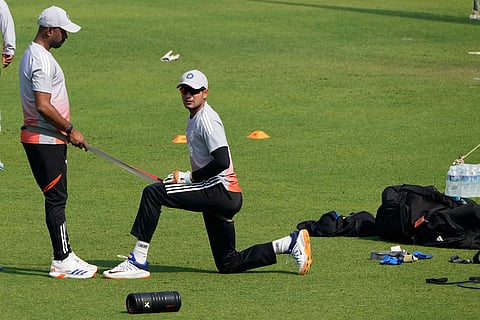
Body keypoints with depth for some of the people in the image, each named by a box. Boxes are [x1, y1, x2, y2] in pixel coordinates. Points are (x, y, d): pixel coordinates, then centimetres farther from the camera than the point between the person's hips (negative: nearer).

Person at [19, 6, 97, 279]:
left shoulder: (33, 55, 16)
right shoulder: (42, 60, -18)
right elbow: (43, 106, -24)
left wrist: (65, 131, 21)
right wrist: (70, 130, -16)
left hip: (49, 138, 11)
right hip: (44, 140, -11)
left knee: (57, 197, 12)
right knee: (56, 198, -9)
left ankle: (65, 256, 16)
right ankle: (62, 262, -7)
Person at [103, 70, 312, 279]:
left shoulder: (207, 120, -11)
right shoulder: (194, 119, 20)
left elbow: (222, 161, -23)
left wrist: (189, 177, -16)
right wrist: (182, 178, 13)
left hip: (222, 191, -11)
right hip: (217, 197, 11)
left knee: (153, 192, -18)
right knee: (227, 264, 13)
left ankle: (138, 262, -20)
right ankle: (291, 243, 17)